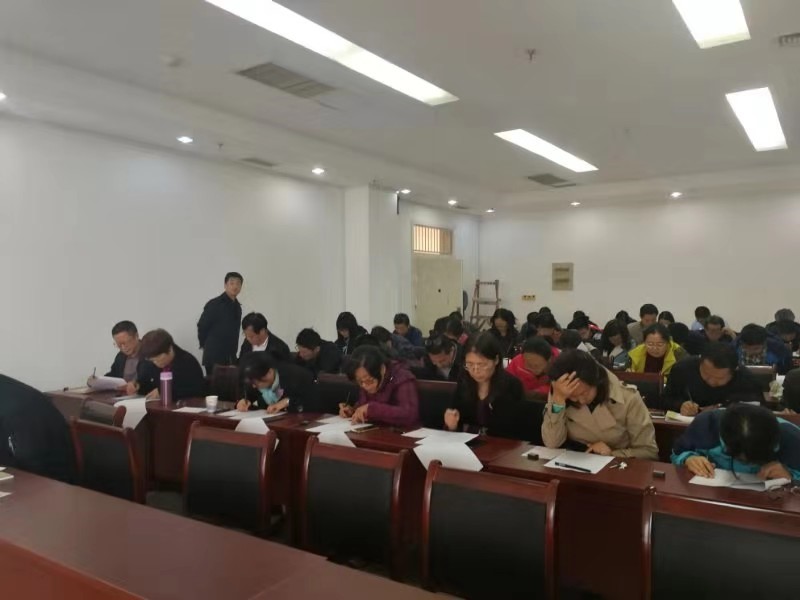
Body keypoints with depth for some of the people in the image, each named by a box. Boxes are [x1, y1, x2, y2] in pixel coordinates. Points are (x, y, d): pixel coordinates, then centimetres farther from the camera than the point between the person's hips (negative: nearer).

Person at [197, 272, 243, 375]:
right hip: (214, 357, -6)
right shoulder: (214, 304, -10)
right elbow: (202, 326, -7)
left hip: (230, 357, 6)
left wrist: (233, 350, 12)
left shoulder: (237, 306, 11)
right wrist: (206, 345, 3)